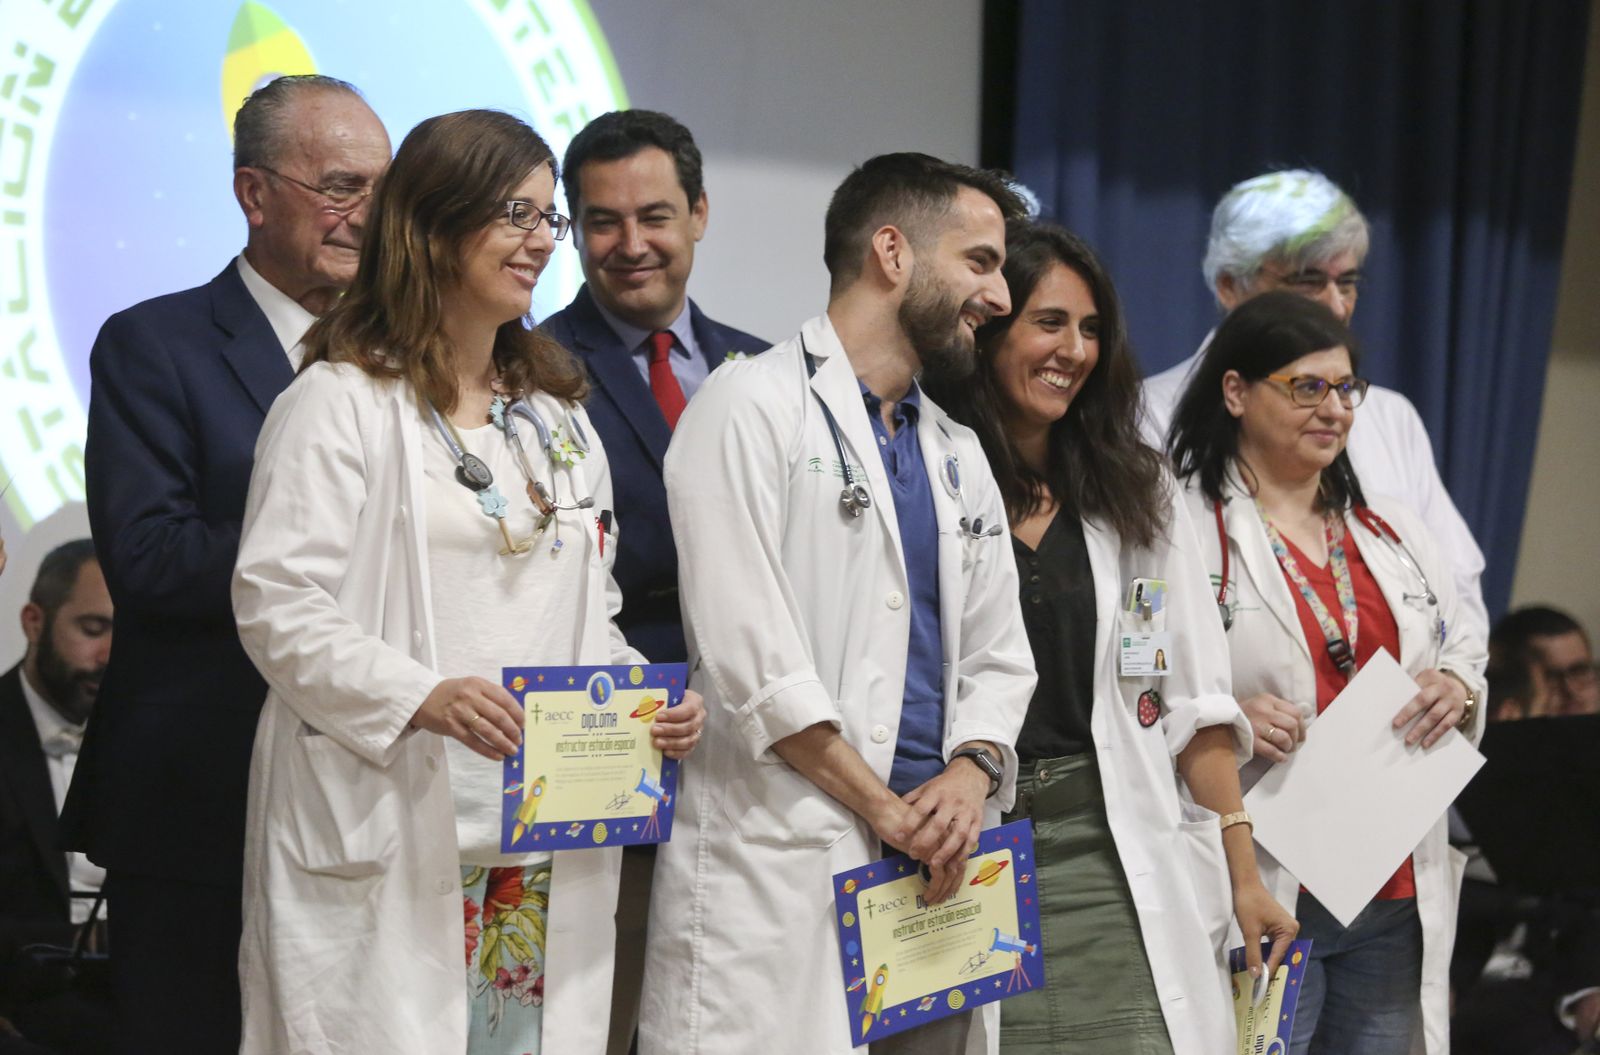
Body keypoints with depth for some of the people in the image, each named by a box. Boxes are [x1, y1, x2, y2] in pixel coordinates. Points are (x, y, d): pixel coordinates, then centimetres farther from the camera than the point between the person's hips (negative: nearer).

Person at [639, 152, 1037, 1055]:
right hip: (782, 869, -6)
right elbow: (745, 647, -11)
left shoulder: (959, 456, 21)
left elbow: (998, 657, 18)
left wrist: (968, 775, -4)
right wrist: (883, 808, -10)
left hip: (934, 869, 7)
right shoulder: (755, 406, -3)